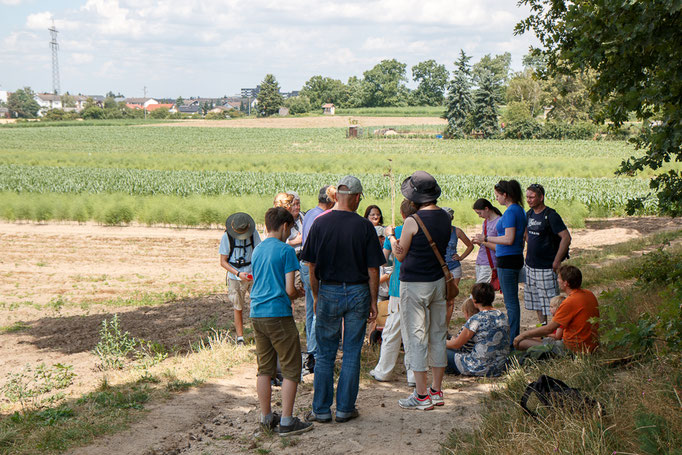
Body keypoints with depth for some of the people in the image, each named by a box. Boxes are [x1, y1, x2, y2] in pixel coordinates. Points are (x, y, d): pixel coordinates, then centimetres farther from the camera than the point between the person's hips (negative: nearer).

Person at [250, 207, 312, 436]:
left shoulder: (257, 250, 13)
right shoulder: (286, 250, -9)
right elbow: (289, 289, -12)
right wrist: (299, 294, 10)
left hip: (257, 314, 7)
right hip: (278, 314, -7)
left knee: (265, 368, 13)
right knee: (291, 369, 0)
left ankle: (266, 417, 18)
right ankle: (286, 421, -2)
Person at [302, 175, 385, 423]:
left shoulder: (320, 223, -5)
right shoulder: (364, 226, -8)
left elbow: (312, 267, -1)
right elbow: (373, 270, -5)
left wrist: (316, 296, 10)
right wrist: (373, 301, 5)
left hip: (328, 292, 1)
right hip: (358, 292, -1)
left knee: (325, 354, 9)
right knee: (352, 353, 8)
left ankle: (321, 409, 14)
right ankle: (345, 408, 13)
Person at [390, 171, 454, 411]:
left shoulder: (413, 222, -17)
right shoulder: (445, 218, 4)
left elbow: (400, 256, -5)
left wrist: (392, 240, 14)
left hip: (415, 285, -7)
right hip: (438, 281, 7)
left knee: (417, 338, 0)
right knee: (437, 335, 13)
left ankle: (422, 395, 3)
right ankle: (436, 391, 20)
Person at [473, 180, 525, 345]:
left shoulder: (510, 212, -17)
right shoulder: (519, 210, 13)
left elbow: (509, 239, -23)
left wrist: (486, 239, -15)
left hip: (507, 261, -10)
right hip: (516, 258, 10)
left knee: (510, 302, -5)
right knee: (512, 300, 16)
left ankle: (512, 340, 0)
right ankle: (515, 336, 22)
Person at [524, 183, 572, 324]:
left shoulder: (551, 216, -15)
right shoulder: (529, 214, 8)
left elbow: (566, 238, -20)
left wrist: (557, 261, -19)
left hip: (546, 267, -8)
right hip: (530, 265, 8)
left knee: (551, 302, -4)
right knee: (535, 300, 15)